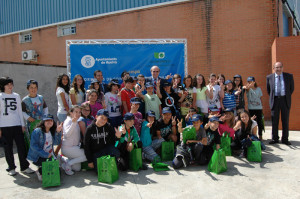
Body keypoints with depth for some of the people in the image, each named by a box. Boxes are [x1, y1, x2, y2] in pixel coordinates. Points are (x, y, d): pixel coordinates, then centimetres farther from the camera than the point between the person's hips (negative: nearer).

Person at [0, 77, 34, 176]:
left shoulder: (17, 96, 10)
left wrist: (23, 124, 10)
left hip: (17, 125, 2)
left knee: (21, 146, 1)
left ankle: (24, 166, 9)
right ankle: (11, 168, 17)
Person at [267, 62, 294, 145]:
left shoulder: (289, 76, 2)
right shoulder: (269, 77, 2)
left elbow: (291, 88, 11)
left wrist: (287, 97, 10)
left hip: (285, 100, 0)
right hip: (275, 100, 0)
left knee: (285, 120, 5)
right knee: (274, 121, 5)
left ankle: (285, 139, 14)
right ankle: (274, 138, 15)